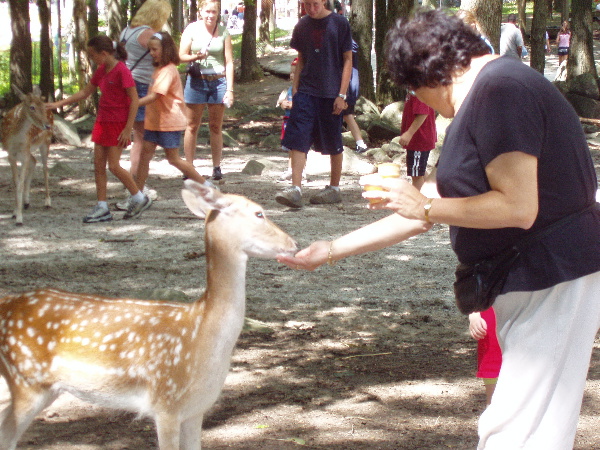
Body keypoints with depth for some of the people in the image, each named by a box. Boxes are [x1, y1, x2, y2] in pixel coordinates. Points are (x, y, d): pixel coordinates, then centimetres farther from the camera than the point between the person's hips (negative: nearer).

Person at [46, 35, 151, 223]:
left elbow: (134, 99, -17)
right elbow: (85, 92, 20)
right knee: (98, 165, 4)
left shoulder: (121, 70, -16)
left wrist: (128, 128, -19)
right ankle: (102, 208, 8)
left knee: (114, 166, -7)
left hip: (118, 123, -9)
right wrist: (58, 104, 16)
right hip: (102, 121, 9)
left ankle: (140, 198, 10)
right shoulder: (101, 70, 9)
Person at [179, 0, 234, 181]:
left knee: (216, 127, 6)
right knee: (192, 126, 3)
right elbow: (181, 56, 1)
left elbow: (229, 62, 3)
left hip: (218, 82, 1)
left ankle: (217, 168, 11)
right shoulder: (192, 29, 1)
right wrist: (196, 56, -20)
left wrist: (230, 89, -3)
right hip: (196, 82, -1)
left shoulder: (223, 32, 3)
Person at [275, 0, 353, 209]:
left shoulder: (340, 23, -4)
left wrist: (342, 95, -9)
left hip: (330, 94, -3)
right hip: (305, 92, 3)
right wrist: (295, 90, 8)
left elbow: (348, 61, -3)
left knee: (334, 144, 7)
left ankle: (334, 188, 20)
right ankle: (295, 188, -12)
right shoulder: (302, 25, 8)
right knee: (298, 140, -9)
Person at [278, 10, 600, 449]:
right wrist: (333, 250, 17)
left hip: (553, 280, -11)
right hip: (530, 281, 11)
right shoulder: (489, 91, 16)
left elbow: (519, 207, -25)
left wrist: (426, 206, -12)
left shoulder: (499, 90, -17)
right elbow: (429, 208, 18)